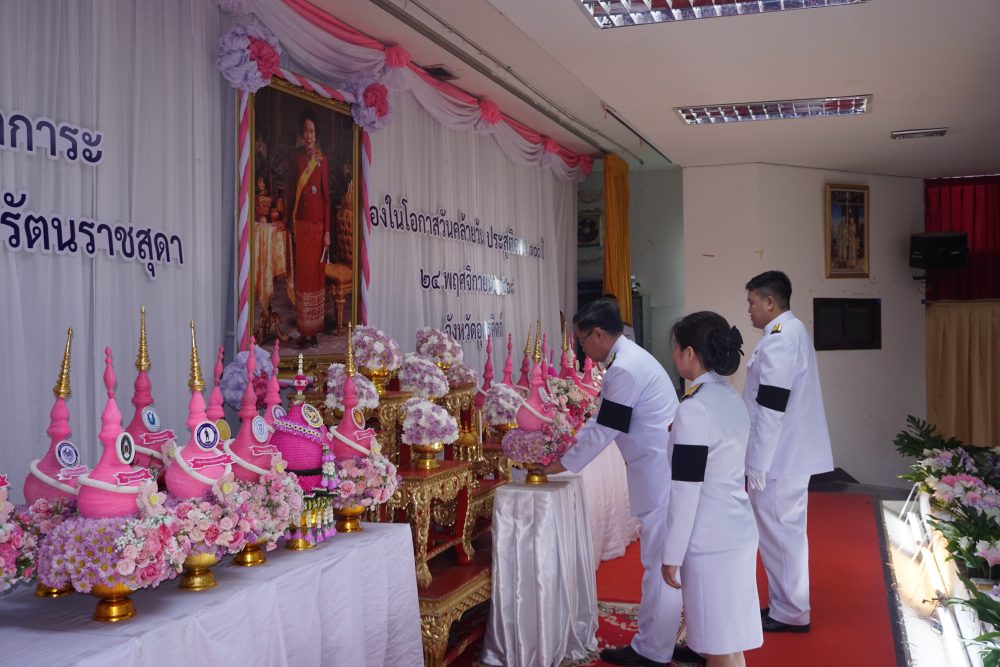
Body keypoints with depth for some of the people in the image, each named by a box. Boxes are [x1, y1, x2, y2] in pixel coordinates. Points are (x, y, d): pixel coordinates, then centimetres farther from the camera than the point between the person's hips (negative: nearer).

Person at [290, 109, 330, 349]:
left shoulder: (322, 161, 0)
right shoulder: (297, 158, 9)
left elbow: (327, 196, -2)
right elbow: (293, 192, 11)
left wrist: (327, 231, -6)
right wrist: (292, 224, 7)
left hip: (317, 224, -3)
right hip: (300, 224, 3)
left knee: (316, 274, 2)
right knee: (301, 274, 4)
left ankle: (314, 331, 10)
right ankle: (303, 331, 11)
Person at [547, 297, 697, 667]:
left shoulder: (625, 369, -19)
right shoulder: (629, 358, 14)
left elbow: (603, 431, -16)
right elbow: (598, 420, 19)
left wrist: (563, 464, -4)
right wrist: (566, 451, 15)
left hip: (661, 474, -10)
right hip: (662, 470, 10)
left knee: (660, 562, 0)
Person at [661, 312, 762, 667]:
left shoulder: (694, 407, -19)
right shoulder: (732, 398, 7)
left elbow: (686, 491, -19)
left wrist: (672, 554, -13)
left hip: (710, 541, -9)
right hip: (737, 531, 9)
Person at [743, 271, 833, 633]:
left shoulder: (779, 339, -19)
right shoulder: (792, 331, 14)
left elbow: (771, 408, -23)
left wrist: (757, 463, -19)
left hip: (777, 458, -10)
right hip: (790, 454, 10)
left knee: (780, 533, 0)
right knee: (786, 531, 17)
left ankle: (789, 613, 11)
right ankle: (787, 605, 28)